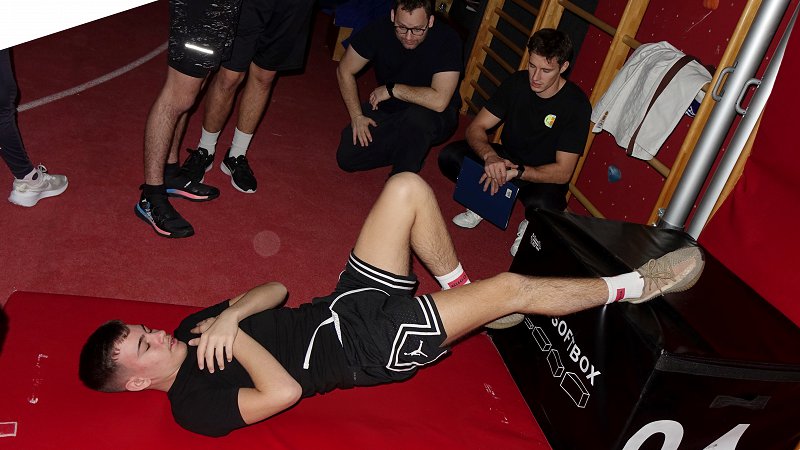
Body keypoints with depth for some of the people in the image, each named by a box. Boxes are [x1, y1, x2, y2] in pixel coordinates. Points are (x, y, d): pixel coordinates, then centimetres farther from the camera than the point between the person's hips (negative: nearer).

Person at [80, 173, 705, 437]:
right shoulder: (197, 406, -15)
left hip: (347, 302, 7)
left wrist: (229, 315, -13)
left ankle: (461, 291, 15)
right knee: (511, 287, -12)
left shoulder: (193, 329, 7)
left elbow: (277, 289, 6)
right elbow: (285, 390, -31)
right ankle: (632, 286, 13)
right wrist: (233, 334, -22)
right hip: (375, 346, -7)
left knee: (408, 186, -5)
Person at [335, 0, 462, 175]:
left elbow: (439, 101, -34)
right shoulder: (379, 30, -16)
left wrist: (392, 89, -24)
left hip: (433, 116, -3)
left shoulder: (447, 40, -25)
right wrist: (356, 116, -13)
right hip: (387, 109, 3)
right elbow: (345, 71, -4)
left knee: (418, 117, -39)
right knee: (346, 158, -13)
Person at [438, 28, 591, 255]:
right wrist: (490, 156, -33)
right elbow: (476, 128, -10)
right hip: (505, 158, 4)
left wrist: (516, 171, -36)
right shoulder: (517, 82, -9)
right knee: (449, 156, -21)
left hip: (543, 176, -4)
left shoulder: (576, 105, -20)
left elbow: (563, 172, -22)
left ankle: (531, 225, -3)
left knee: (544, 206, -40)